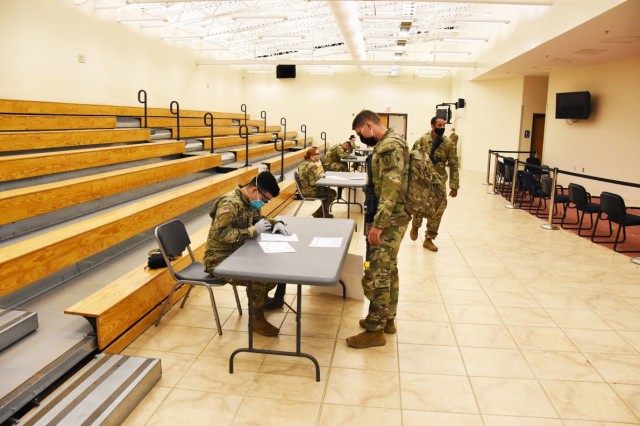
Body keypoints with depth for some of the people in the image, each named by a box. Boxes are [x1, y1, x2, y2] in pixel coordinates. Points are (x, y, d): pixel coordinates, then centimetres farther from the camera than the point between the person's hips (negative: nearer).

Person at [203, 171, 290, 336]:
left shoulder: (249, 201, 4)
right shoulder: (230, 203, -24)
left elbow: (258, 219, 21)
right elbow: (222, 234, -31)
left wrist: (276, 223, 1)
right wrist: (253, 231, -27)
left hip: (237, 253, 9)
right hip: (219, 259, -9)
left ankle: (261, 299, 23)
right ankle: (256, 319, -4)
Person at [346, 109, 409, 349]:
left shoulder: (390, 146, -18)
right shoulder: (386, 144, 15)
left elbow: (391, 189, -25)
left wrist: (378, 224, -26)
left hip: (388, 221, -11)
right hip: (389, 219, 11)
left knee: (376, 274, -4)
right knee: (387, 270, 17)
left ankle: (375, 330, 6)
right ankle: (387, 319, 30)